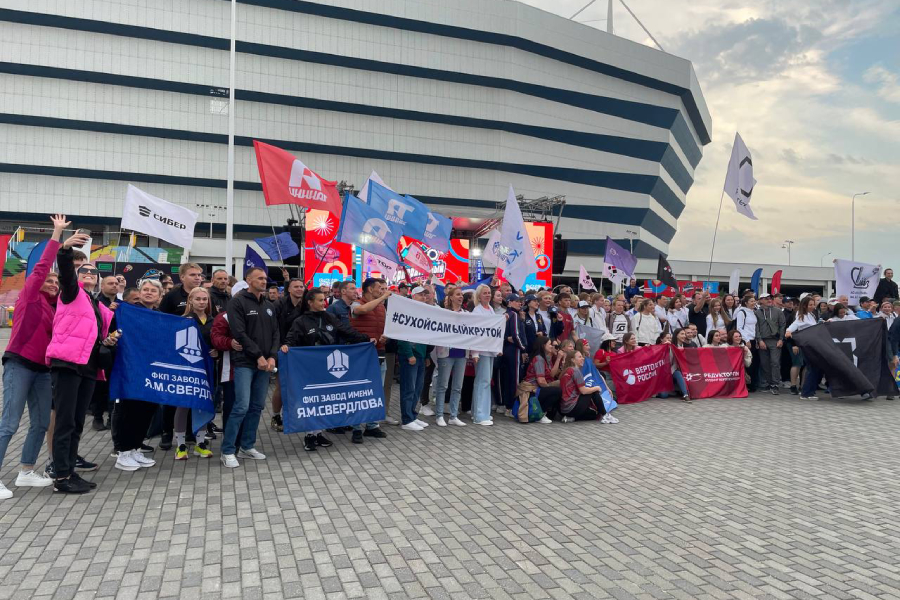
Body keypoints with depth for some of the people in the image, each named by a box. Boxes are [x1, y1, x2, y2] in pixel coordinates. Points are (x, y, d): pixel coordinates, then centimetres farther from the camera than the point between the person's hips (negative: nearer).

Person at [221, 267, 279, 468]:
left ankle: (247, 446, 20)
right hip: (245, 362, -6)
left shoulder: (269, 306, 15)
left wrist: (272, 357, -3)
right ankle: (227, 451, 0)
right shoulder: (238, 302, -5)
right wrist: (258, 356, -14)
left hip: (264, 363, 6)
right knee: (242, 406, -11)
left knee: (257, 406, 9)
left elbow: (275, 333, 13)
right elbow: (239, 334, -13)